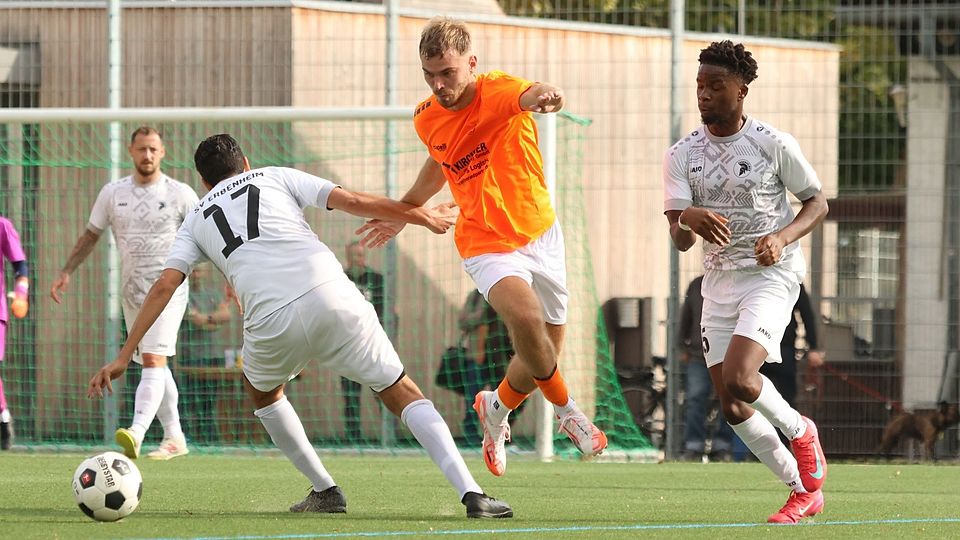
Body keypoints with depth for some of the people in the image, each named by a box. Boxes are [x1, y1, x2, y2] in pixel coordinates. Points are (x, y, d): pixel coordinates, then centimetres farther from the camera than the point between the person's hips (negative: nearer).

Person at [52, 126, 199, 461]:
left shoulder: (180, 194, -4)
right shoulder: (113, 194, 6)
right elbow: (90, 235, 14)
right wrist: (66, 272, 6)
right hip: (131, 292, 5)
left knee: (153, 359, -20)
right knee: (154, 364, 12)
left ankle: (137, 433, -36)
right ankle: (174, 438, 23)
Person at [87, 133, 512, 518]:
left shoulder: (197, 220, 26)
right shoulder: (276, 177, 23)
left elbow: (164, 286, 15)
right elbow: (353, 202, 14)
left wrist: (123, 357, 15)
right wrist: (426, 218, 23)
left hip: (272, 325, 0)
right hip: (330, 295, 0)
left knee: (261, 391, 34)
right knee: (401, 392, 9)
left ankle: (324, 490, 31)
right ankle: (471, 493, -6)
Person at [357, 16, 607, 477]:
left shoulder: (497, 92, -18)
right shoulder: (427, 119, -4)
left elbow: (528, 95, -44)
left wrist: (541, 95, -68)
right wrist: (402, 212, 27)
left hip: (540, 232, 0)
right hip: (487, 245, 0)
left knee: (542, 358, 10)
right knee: (526, 318, -30)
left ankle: (497, 408, 42)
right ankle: (566, 410, -5)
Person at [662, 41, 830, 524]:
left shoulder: (774, 146, -8)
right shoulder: (681, 155, 0)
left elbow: (817, 203, 3)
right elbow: (679, 240, -7)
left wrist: (783, 237, -16)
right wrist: (688, 220, -31)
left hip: (772, 274, -5)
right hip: (718, 281, 5)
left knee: (739, 379, -25)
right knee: (733, 408, 2)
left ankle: (799, 431, 7)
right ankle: (804, 491, 19)